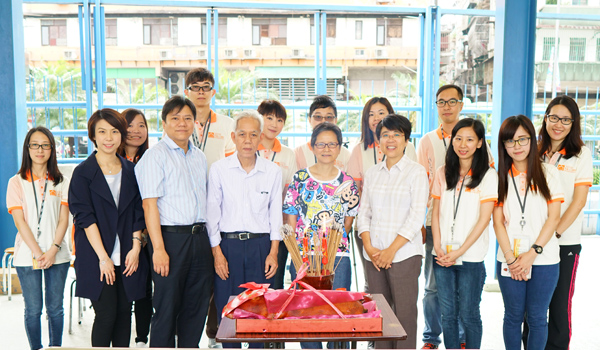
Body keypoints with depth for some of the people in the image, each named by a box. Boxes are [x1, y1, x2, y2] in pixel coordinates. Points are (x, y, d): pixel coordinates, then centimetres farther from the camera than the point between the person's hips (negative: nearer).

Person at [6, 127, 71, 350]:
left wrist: (52, 250, -11)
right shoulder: (16, 182, 3)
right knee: (33, 310, 4)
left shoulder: (62, 182, 7)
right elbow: (19, 221, -4)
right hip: (27, 255, -1)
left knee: (55, 308, 7)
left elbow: (64, 219, 2)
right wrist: (38, 253, -12)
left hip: (57, 254, 1)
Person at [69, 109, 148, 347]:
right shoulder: (83, 172, -1)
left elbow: (138, 213, 10)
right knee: (106, 315, -5)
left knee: (124, 313, 7)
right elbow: (85, 217, -7)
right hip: (96, 257, -3)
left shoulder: (131, 170, 10)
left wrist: (136, 247, -3)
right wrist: (103, 257, -13)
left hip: (127, 256, 4)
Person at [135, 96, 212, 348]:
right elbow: (149, 204, -11)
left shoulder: (199, 157, 15)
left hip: (200, 238, 6)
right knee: (167, 308, 1)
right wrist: (159, 249, -18)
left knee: (197, 307, 11)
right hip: (171, 237, -6)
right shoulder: (155, 156, -5)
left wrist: (210, 242, 12)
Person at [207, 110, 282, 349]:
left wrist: (273, 252, 1)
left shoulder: (272, 171, 3)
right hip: (228, 245, -1)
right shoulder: (219, 169, -1)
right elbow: (213, 213, 1)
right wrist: (217, 252, -4)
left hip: (261, 245, 1)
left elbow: (275, 213, 7)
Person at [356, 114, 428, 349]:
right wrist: (369, 247, -3)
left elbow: (416, 217, -9)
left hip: (404, 254, -4)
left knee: (404, 313, 0)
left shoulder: (416, 172, -2)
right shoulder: (372, 173, 12)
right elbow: (363, 213, 11)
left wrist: (391, 250, -13)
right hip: (373, 255, 4)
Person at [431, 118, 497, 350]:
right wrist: (438, 247, -3)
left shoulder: (487, 175, -3)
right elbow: (436, 213, 9)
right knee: (447, 313, 10)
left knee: (469, 314, 4)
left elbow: (484, 219, -8)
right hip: (443, 256, 4)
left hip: (471, 256, -3)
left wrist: (459, 252, -11)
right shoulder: (443, 173, 9)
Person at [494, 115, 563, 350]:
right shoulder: (500, 177, 5)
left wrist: (532, 253, -11)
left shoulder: (548, 173, 3)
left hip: (544, 259, -1)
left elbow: (554, 217, -2)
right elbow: (498, 222, 1)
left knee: (537, 317, 6)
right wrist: (511, 258, -8)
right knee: (513, 316, 9)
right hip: (509, 259, 1)